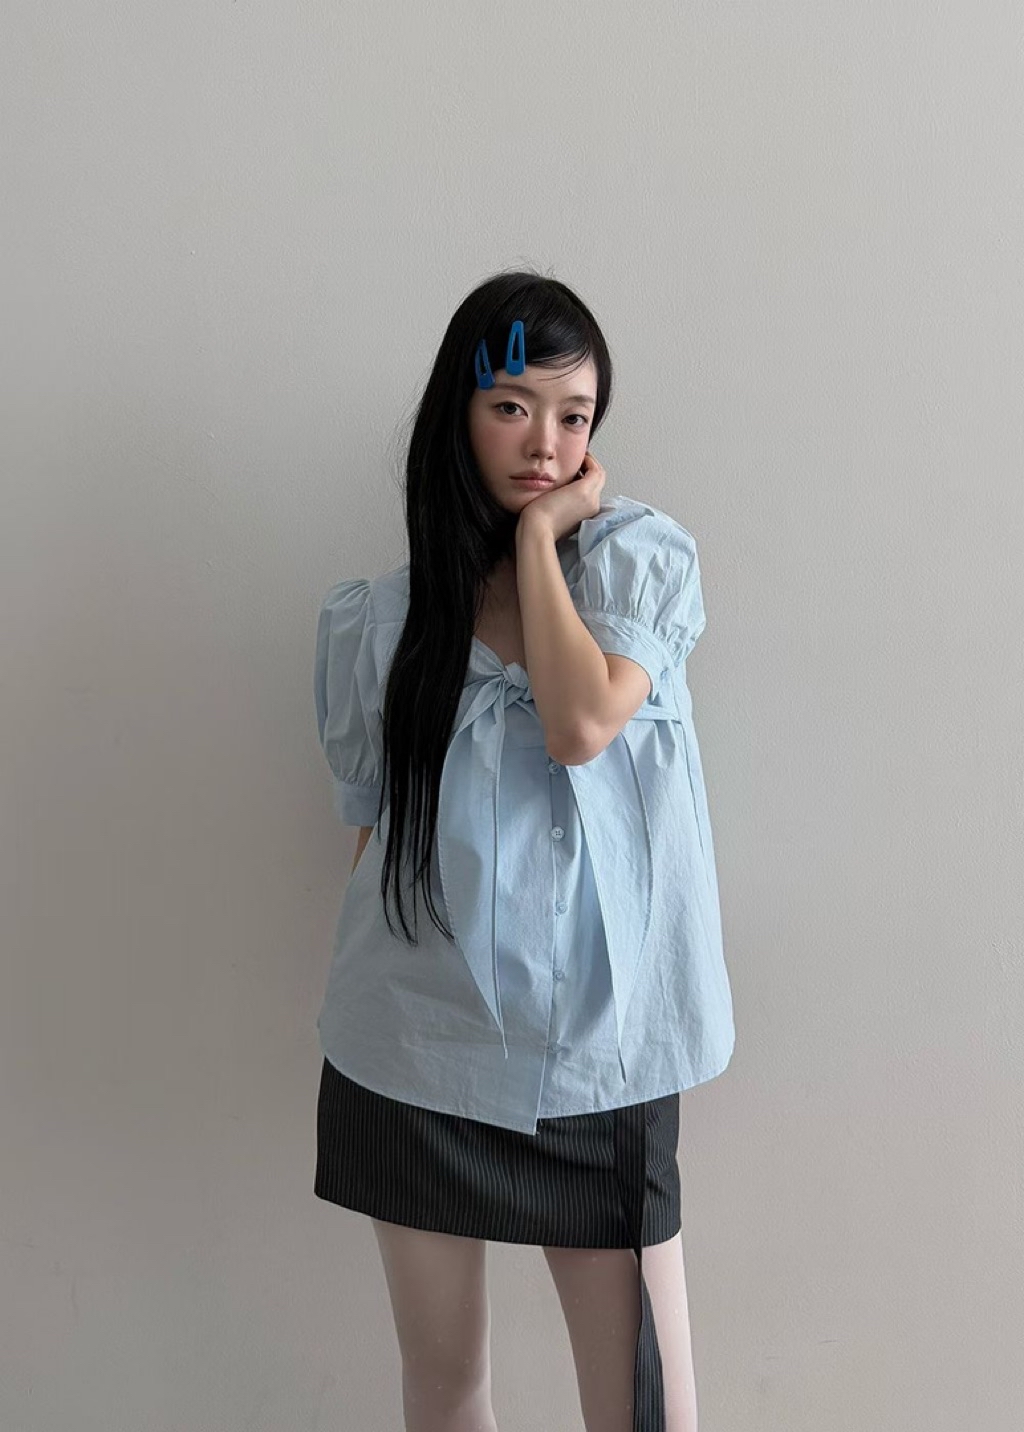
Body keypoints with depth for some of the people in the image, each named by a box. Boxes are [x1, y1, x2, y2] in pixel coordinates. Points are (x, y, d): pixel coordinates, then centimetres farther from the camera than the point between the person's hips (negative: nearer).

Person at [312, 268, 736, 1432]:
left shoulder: (641, 553, -2)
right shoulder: (376, 617, 3)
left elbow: (583, 723, -19)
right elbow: (370, 822, 10)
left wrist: (541, 532, -11)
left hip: (595, 1040, -1)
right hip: (418, 1042, 2)